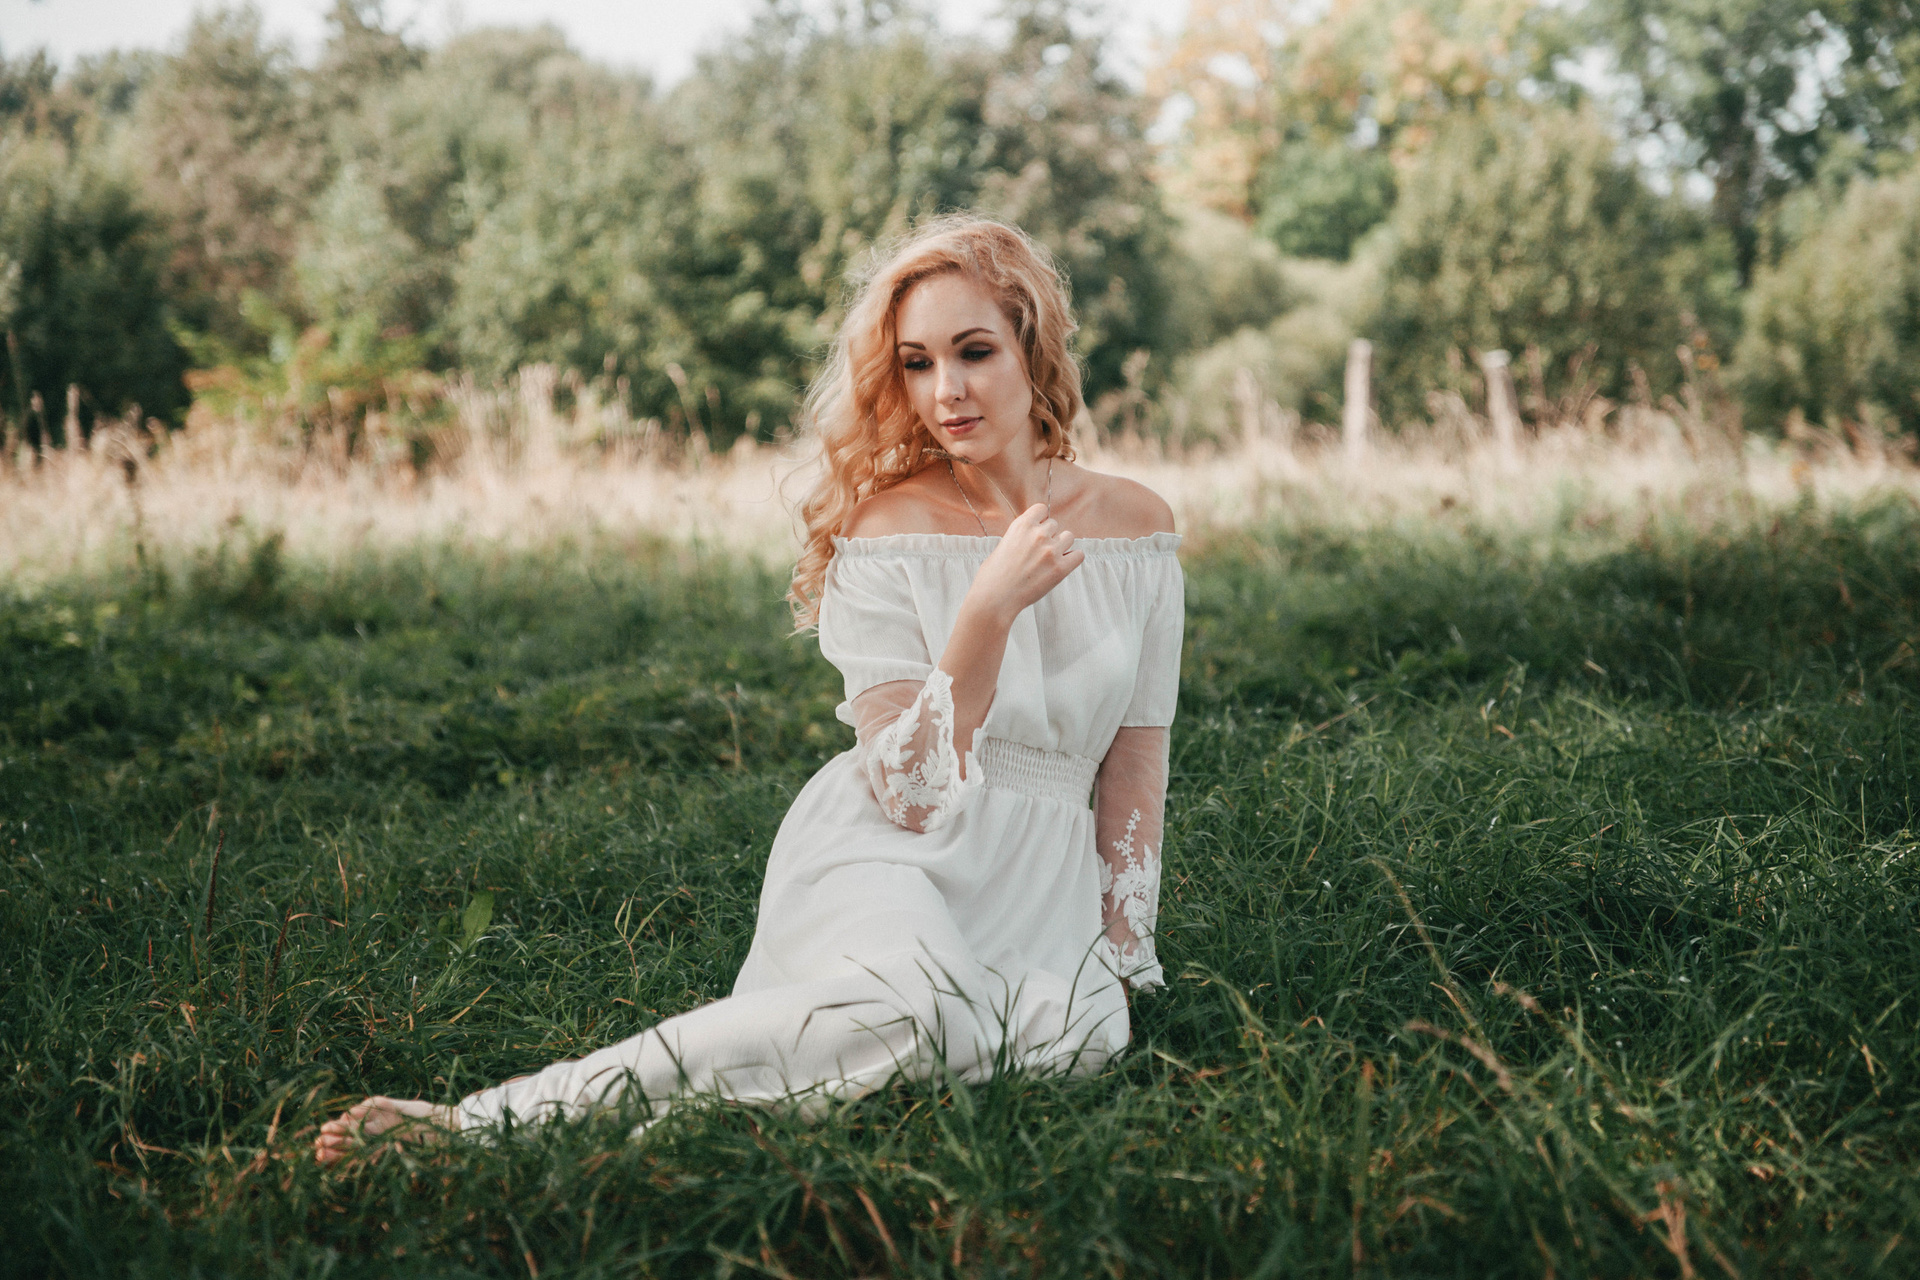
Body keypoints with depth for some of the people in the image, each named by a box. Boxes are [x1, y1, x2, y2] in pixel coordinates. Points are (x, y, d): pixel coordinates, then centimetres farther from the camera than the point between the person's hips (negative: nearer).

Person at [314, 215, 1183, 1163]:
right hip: (885, 861, -4)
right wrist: (989, 609, -22)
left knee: (1083, 1035, -34)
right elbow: (908, 793, -12)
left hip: (1044, 892, 4)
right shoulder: (886, 532, -5)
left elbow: (1134, 772, 12)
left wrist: (1121, 961, 5)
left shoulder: (1136, 528, 6)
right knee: (916, 1010, -40)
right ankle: (486, 1116, -34)